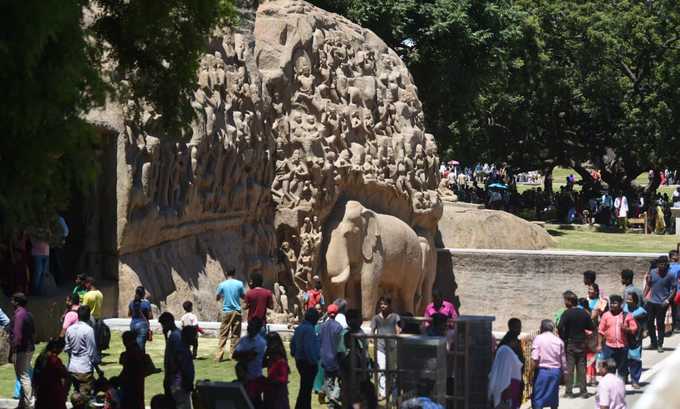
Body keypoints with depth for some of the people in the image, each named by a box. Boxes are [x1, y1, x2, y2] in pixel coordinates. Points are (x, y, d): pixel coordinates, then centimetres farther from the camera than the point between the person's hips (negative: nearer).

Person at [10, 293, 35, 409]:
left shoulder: (19, 315, -17)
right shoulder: (28, 314, 12)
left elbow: (17, 335, -22)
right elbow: (33, 332, 18)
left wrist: (12, 350, -19)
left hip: (21, 350, -10)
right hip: (29, 348, 10)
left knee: (23, 376, -6)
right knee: (25, 375, 16)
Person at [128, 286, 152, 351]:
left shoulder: (132, 302, 5)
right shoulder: (146, 302, -10)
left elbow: (129, 314, 16)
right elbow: (150, 316, -7)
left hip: (133, 324, 5)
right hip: (142, 324, -5)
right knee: (140, 347, -6)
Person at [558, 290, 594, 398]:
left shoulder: (566, 314, -13)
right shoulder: (584, 313, 1)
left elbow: (561, 328, -22)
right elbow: (591, 327, 4)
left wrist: (562, 339, -7)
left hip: (569, 343, -4)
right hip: (581, 343, 4)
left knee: (569, 368, 0)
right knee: (581, 367, 9)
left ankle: (569, 391, -1)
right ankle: (583, 390, 9)